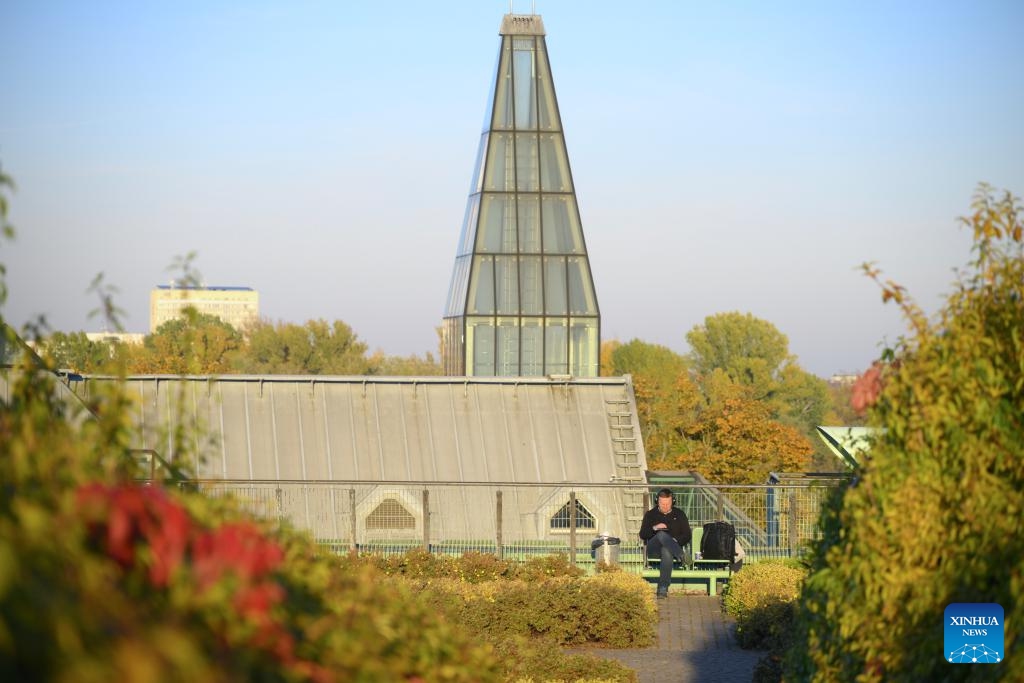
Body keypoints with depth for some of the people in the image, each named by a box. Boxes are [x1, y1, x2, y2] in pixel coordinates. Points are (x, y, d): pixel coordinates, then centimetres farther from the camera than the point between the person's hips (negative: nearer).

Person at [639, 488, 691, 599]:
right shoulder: (650, 515, 17)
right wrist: (654, 528, -10)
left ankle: (663, 589, -46)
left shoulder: (679, 514, 17)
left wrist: (676, 540, -9)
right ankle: (682, 557, -47)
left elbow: (688, 535, 12)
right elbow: (642, 535, 9)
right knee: (662, 535, -35)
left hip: (674, 547, -1)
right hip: (653, 549, 1)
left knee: (666, 551, -40)